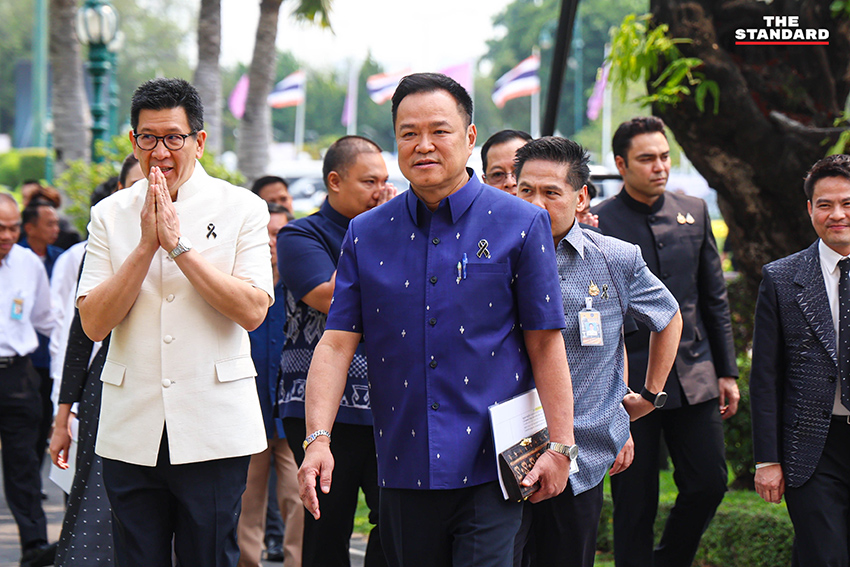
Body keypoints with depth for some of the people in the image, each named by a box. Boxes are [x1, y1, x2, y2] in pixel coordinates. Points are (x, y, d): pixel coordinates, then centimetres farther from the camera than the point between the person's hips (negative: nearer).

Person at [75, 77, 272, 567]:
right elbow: (94, 323, -1)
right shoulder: (110, 215, 7)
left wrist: (178, 243, -12)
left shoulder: (243, 209, 2)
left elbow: (253, 310, -11)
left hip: (215, 429, -2)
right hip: (131, 430, 2)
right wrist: (146, 245, -10)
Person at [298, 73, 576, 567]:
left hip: (491, 469, -3)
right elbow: (337, 342, 3)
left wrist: (560, 446, -5)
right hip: (403, 471, 3)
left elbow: (545, 343, -1)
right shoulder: (367, 235, 7)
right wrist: (318, 438, -8)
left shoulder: (521, 225, 0)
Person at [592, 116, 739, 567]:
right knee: (636, 502, 1)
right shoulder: (598, 223, -6)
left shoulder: (693, 212, 9)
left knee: (709, 483, 3)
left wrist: (726, 372, 12)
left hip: (694, 376, 4)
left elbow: (714, 299, 15)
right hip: (630, 382, -4)